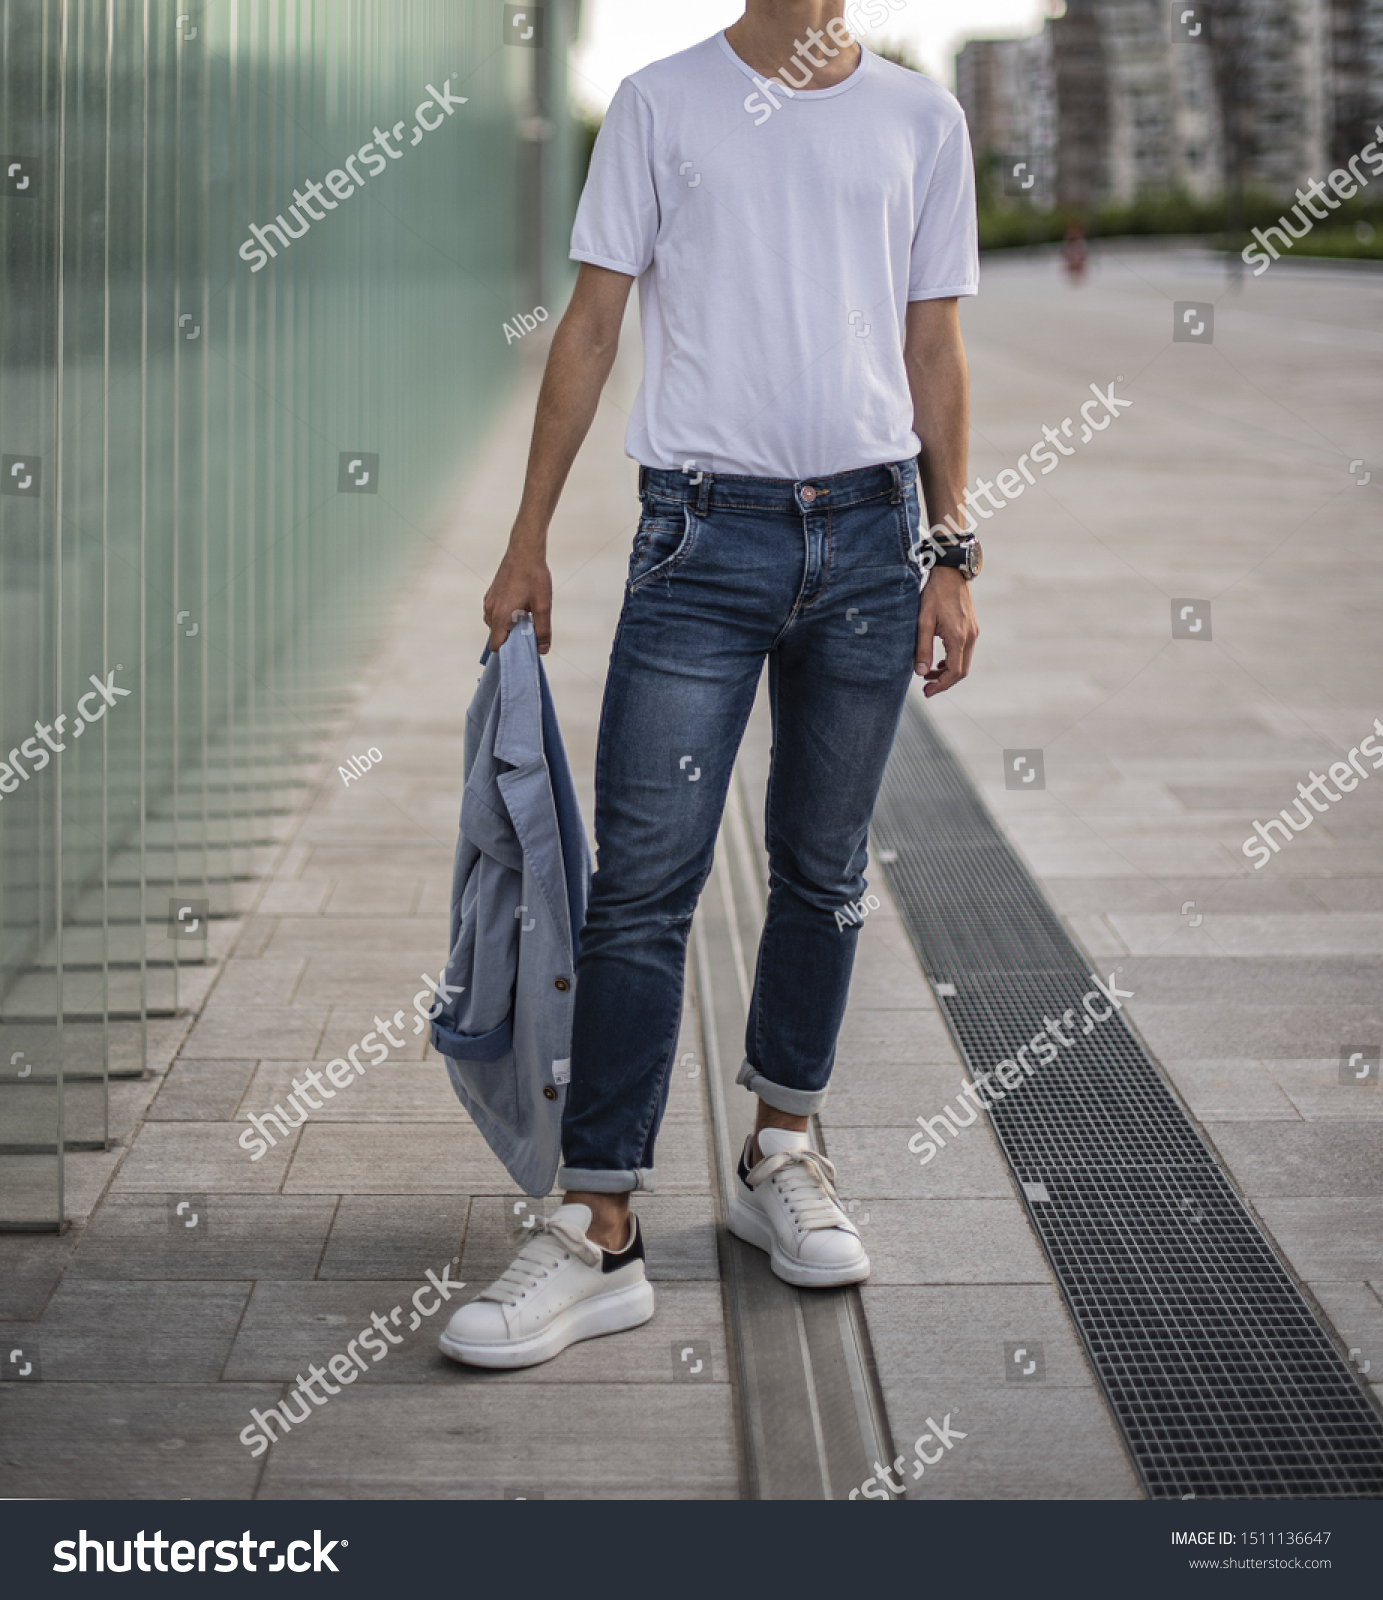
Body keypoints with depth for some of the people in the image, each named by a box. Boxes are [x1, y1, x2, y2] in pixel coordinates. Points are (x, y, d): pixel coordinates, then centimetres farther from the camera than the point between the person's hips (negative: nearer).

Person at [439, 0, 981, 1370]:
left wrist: (950, 555, 8)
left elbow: (933, 349, 13)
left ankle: (781, 1154, 27)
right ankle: (599, 1231, -3)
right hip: (704, 531, -2)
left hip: (870, 533, 2)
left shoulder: (921, 118, 10)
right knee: (643, 877, -7)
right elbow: (591, 324, 6)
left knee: (822, 870, 11)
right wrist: (528, 537, 3)